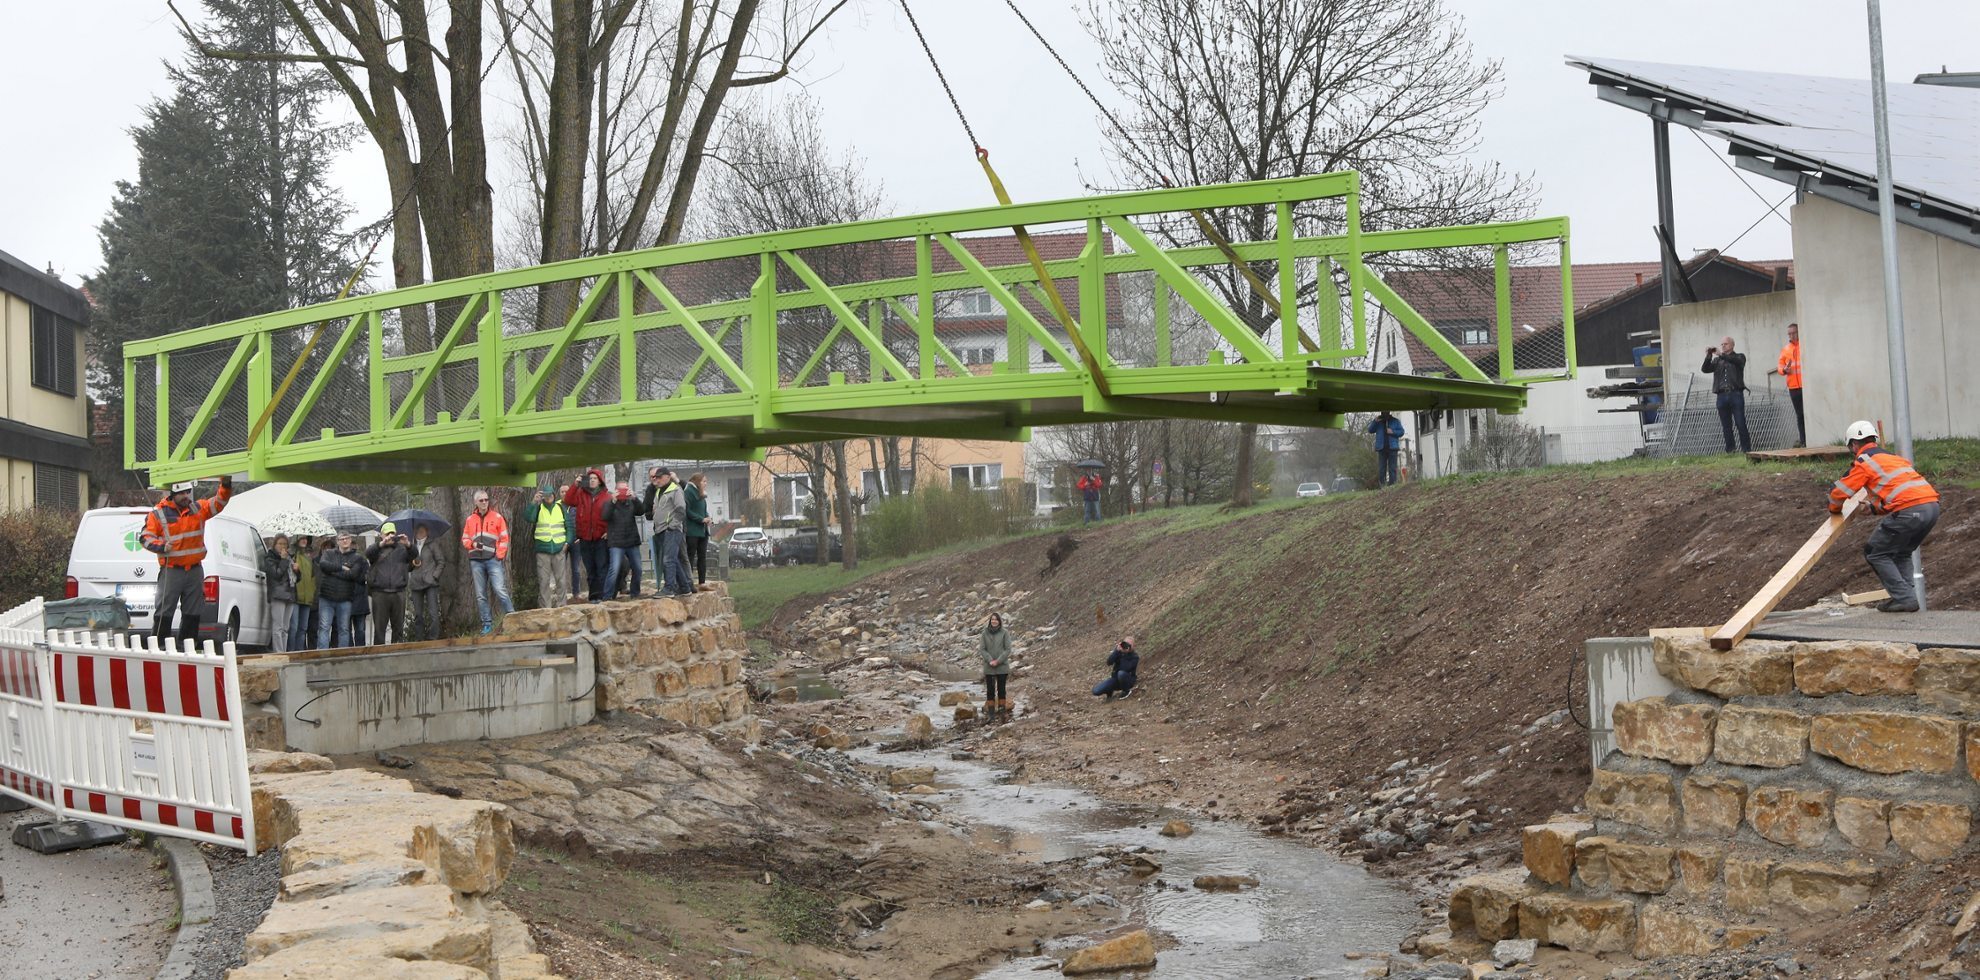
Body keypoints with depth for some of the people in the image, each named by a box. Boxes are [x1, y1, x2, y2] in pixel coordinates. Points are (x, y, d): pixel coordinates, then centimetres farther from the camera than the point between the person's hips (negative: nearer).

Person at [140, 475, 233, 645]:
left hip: (195, 571, 5)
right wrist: (161, 546, -19)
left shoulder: (198, 509, 10)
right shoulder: (158, 514, -3)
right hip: (171, 571, -5)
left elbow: (218, 503, 5)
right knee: (164, 612, -5)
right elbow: (145, 537, -2)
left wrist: (226, 486, -13)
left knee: (193, 613, 8)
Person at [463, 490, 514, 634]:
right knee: (480, 595, 3)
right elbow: (464, 539, 18)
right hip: (476, 561, 3)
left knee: (500, 591, -14)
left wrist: (500, 555, -7)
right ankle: (487, 624, 7)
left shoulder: (497, 517, 6)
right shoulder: (469, 520, 14)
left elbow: (504, 538, 4)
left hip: (493, 559, -3)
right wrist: (472, 544, -4)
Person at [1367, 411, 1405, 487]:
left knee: (1392, 468, -3)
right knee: (1381, 468, 0)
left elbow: (1401, 432, 6)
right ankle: (1381, 484, 2)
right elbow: (1370, 430, 6)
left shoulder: (1395, 421, 9)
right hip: (1382, 448, 1)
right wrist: (1375, 421, -8)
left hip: (1392, 447, -1)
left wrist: (1393, 432, -11)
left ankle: (1392, 483, -4)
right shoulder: (1378, 421, 13)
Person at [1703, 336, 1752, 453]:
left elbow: (1737, 361, -15)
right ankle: (1730, 450, 8)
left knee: (1740, 424, -6)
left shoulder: (1739, 357, 10)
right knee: (1726, 426, 4)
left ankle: (1746, 449, -3)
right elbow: (1705, 369, 3)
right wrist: (1708, 356, -11)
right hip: (1722, 395, 3)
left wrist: (1721, 355, -23)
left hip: (1736, 394, -3)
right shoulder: (1717, 360, 19)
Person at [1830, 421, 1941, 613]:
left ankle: (1904, 598, -2)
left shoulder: (1864, 462, 5)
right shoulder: (1893, 456, 28)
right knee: (1902, 554, 26)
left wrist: (1834, 509, 29)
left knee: (1875, 554, 6)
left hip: (1909, 511, -8)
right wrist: (1874, 508, 43)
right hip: (1933, 505, 8)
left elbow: (1839, 492, 8)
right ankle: (1908, 595, 16)